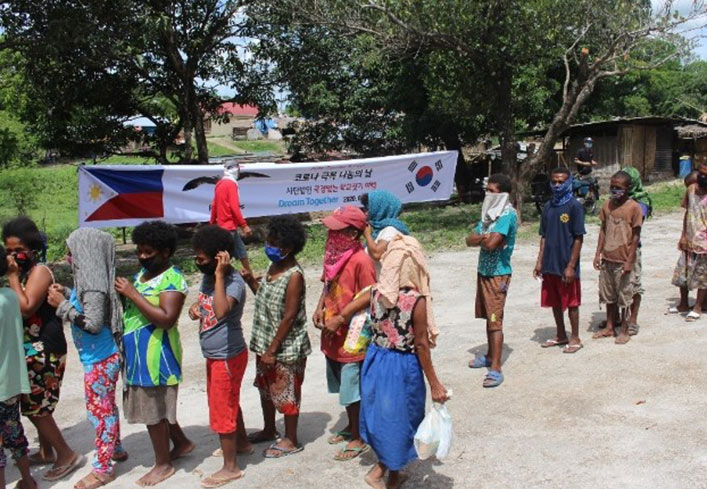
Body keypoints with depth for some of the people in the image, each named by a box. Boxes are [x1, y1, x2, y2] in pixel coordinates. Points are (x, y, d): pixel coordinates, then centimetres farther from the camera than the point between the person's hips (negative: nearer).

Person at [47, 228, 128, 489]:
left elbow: (93, 323, -28)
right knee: (106, 407, 23)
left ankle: (103, 468, 15)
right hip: (100, 358, 9)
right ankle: (115, 448, 40)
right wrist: (66, 294, 4)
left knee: (99, 410, 3)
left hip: (99, 360, -9)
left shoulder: (94, 286, -24)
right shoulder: (88, 280, 4)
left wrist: (63, 305, -22)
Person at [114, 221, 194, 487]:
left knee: (153, 410, 3)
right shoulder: (143, 272, 11)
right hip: (137, 354, 9)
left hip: (156, 355, -9)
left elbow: (167, 319, -28)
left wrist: (132, 293, -25)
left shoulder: (172, 279, -17)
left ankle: (163, 464, 20)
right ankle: (182, 442, 39)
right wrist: (123, 292, 3)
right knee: (157, 405, 20)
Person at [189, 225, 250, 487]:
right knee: (228, 403, 25)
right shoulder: (207, 276, 3)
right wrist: (195, 308, -6)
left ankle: (231, 467, 15)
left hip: (228, 356, -9)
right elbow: (203, 301, 17)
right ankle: (242, 443, 46)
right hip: (214, 355, 10)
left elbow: (221, 311, -42)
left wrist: (220, 275, -37)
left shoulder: (234, 281, -25)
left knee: (222, 409, 1)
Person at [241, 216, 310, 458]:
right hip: (265, 342, 9)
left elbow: (289, 316, -22)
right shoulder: (274, 267, 3)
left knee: (286, 392, 6)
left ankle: (291, 440, 23)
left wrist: (272, 350, -20)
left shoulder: (294, 275, -22)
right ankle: (269, 430, 42)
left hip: (285, 347, -9)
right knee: (265, 387, 22)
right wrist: (250, 280, -2)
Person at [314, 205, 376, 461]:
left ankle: (358, 439, 22)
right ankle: (351, 427, 41)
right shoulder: (334, 254, 2)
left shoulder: (361, 261, -23)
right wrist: (320, 308, 0)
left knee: (353, 391, 6)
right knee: (344, 388, 22)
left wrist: (340, 320, -20)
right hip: (333, 337, 8)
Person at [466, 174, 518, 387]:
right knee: (488, 317, 18)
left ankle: (496, 369, -9)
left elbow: (491, 243, -28)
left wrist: (480, 239, -6)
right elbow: (470, 240, 6)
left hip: (498, 274, -9)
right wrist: (484, 237, -14)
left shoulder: (507, 215, -17)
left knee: (495, 320, -10)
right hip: (483, 271, 9)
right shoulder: (489, 213, 11)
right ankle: (490, 355, 33)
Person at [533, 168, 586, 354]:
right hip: (550, 265, 6)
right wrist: (540, 262, 7)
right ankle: (561, 336, 28)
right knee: (554, 302, 14)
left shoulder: (574, 206, -9)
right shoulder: (548, 207, 8)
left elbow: (578, 239, -11)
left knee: (571, 303, 5)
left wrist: (571, 266, -15)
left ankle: (575, 339, 17)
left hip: (566, 266, -6)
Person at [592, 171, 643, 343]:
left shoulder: (634, 207, -10)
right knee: (608, 295, 15)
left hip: (623, 261, -5)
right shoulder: (607, 205, 5)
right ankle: (609, 327, 28)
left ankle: (624, 330, 17)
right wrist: (598, 254, 5)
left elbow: (636, 236, -10)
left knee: (624, 297, 5)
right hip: (607, 259, 5)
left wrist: (629, 261, -12)